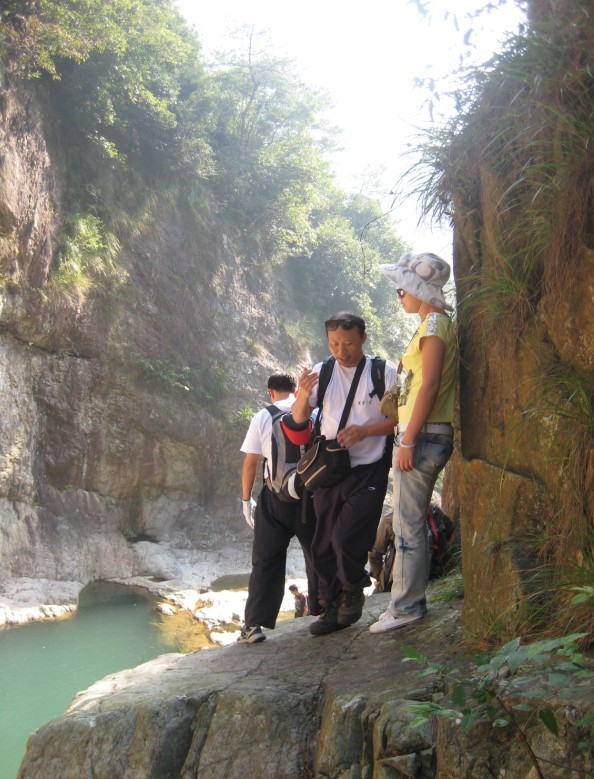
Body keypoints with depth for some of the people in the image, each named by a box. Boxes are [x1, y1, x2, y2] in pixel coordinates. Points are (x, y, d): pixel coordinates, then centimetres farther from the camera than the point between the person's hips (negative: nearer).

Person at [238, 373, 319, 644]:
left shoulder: (262, 417, 1)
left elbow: (250, 462, -1)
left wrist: (246, 500, 9)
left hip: (275, 497, -1)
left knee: (265, 562, 3)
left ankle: (254, 624, -1)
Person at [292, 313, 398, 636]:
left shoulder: (384, 372, -5)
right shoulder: (322, 372, 4)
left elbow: (399, 419, -5)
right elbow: (299, 418, 1)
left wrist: (363, 431, -20)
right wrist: (303, 395, -21)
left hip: (368, 472, -4)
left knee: (346, 539, -14)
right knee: (323, 545, 8)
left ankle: (353, 588, 16)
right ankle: (332, 608, 23)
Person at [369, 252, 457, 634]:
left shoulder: (434, 325, -12)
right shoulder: (438, 324, 18)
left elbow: (429, 387, -20)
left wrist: (408, 441, -20)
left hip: (423, 436, -10)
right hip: (426, 435, 10)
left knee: (408, 524, -7)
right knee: (413, 522, 14)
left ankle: (405, 607, -2)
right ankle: (413, 600, 20)